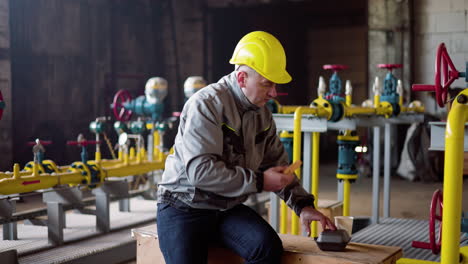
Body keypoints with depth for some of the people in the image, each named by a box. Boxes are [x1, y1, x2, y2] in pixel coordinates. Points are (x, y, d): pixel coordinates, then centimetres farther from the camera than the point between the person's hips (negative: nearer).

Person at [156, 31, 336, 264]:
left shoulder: (262, 114, 6)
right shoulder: (206, 105, -18)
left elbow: (277, 164, 13)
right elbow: (200, 170, -27)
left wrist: (302, 205, 0)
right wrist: (258, 181, -22)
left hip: (227, 207, 6)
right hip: (184, 208, -5)